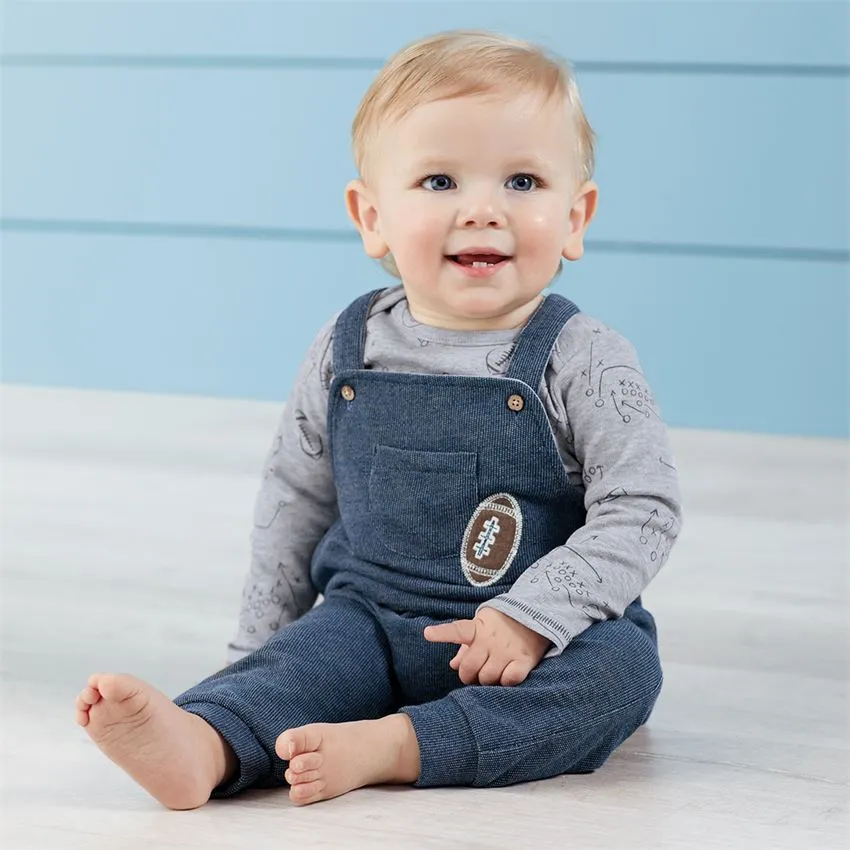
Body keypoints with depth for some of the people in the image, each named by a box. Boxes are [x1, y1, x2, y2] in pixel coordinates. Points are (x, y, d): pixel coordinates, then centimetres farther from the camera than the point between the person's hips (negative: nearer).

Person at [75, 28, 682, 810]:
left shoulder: (582, 362, -10)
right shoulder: (347, 351, 1)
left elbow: (643, 510, -13)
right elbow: (295, 494, 13)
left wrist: (531, 615, -24)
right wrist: (262, 641, 12)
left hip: (540, 645, -2)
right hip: (375, 621, 3)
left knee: (621, 663, -30)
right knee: (317, 649, -25)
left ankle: (390, 748, -43)